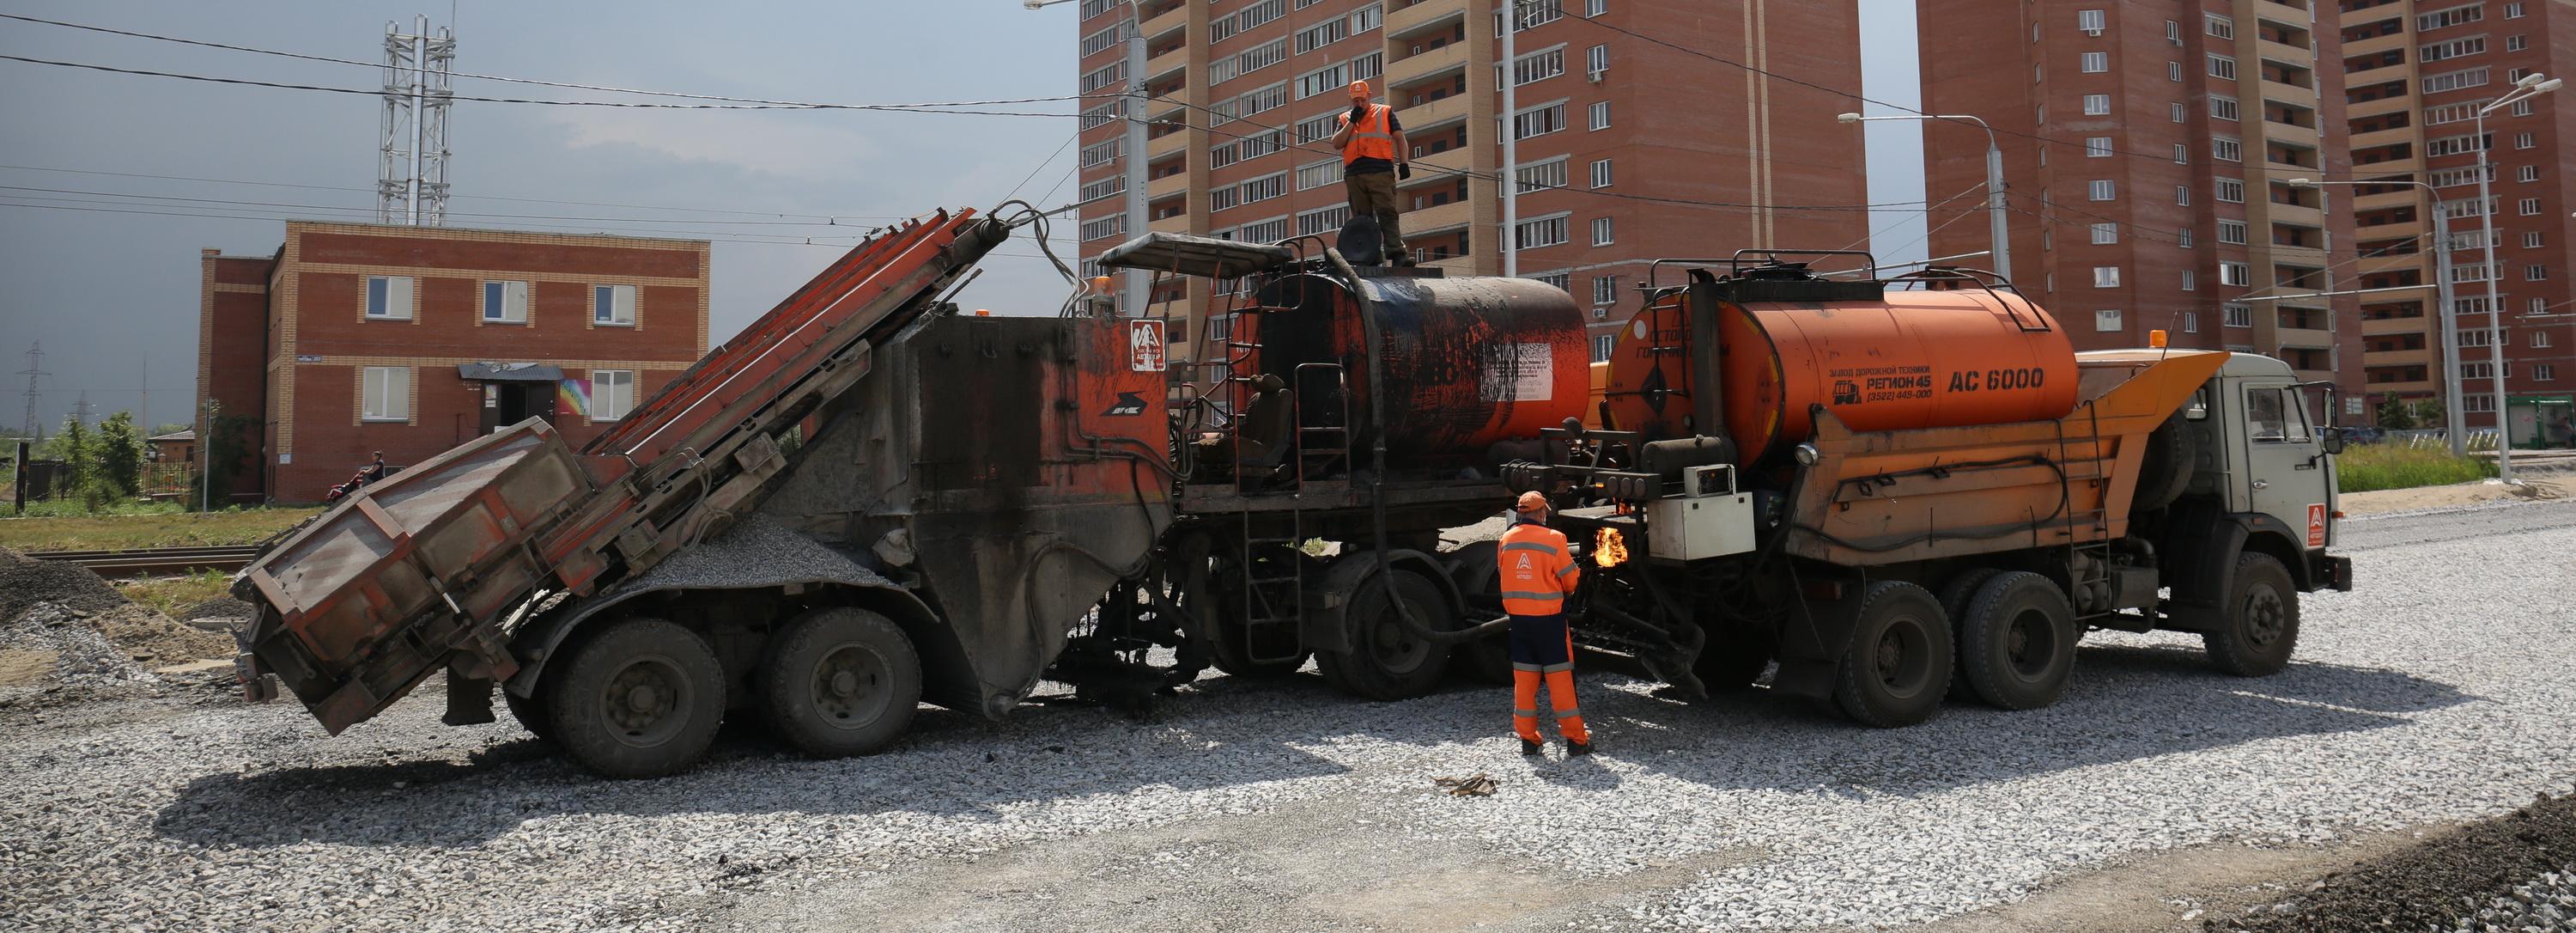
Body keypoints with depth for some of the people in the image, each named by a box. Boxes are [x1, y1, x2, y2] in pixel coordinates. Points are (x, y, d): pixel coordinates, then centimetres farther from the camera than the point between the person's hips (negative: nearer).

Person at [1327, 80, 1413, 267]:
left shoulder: (1384, 113, 16)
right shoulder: (1345, 119, 22)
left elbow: (1400, 138, 11)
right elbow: (1337, 144, 9)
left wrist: (1404, 163, -2)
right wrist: (1352, 122, 3)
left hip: (1380, 172, -3)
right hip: (1354, 174, 3)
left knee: (1387, 213, -14)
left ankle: (1397, 254, -23)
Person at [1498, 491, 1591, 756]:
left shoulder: (1506, 540, 2)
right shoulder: (1553, 539, -11)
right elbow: (1570, 581, -5)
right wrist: (1575, 569, 18)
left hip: (1518, 617, 4)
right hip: (1548, 616, -4)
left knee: (1524, 678, 11)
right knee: (1559, 676, 2)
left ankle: (1527, 738, 15)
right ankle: (1575, 739, 7)